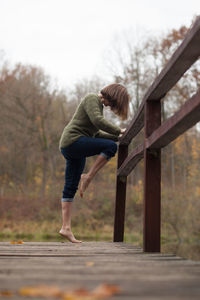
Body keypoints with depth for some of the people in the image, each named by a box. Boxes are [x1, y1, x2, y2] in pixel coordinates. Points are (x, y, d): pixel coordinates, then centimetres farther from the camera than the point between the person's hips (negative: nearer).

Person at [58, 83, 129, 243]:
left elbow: (96, 134, 25)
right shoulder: (92, 99, -5)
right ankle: (88, 177, -11)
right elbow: (98, 121, -22)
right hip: (73, 140, -10)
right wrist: (119, 130, -13)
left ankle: (66, 228, 4)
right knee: (111, 147, -19)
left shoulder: (98, 105, 24)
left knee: (70, 188, 5)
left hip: (70, 148, 10)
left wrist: (117, 136, 17)